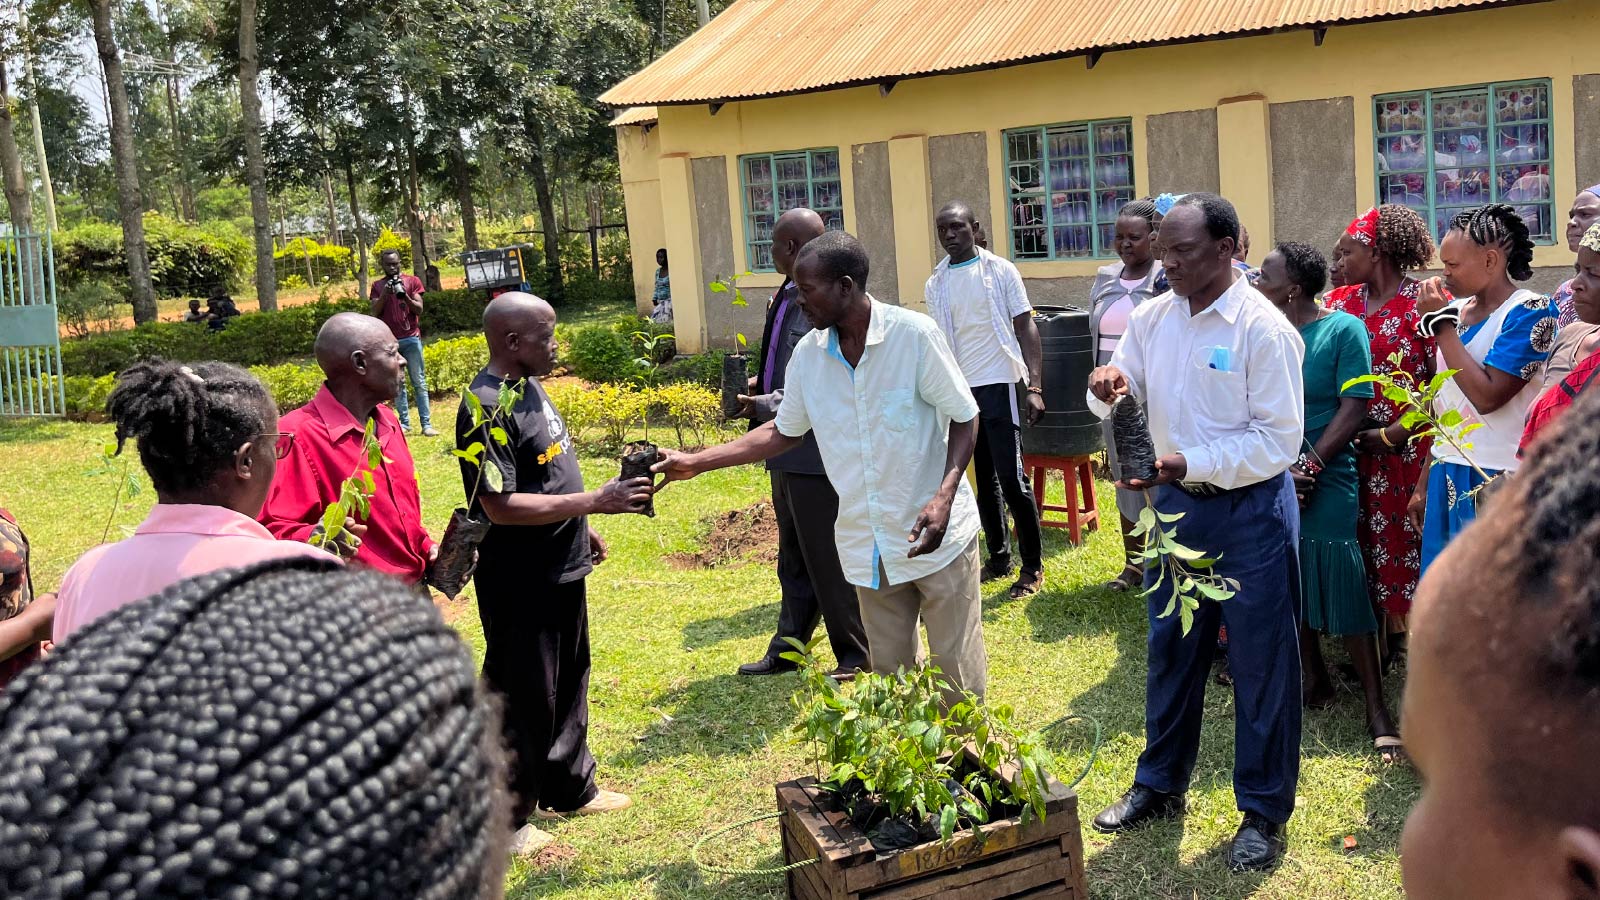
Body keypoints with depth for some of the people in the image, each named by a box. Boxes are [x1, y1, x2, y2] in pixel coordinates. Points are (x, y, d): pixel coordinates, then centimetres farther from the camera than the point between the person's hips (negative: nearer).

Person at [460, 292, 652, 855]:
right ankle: (506, 818, 20)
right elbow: (500, 506, -28)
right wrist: (594, 502, -29)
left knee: (568, 684, 22)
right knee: (524, 700, 4)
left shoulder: (529, 386, 6)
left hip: (560, 569, 10)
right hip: (520, 583, -10)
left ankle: (570, 789, 39)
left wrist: (581, 528, 21)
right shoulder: (487, 407, -23)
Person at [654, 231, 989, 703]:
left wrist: (944, 496, -23)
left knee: (958, 674, 4)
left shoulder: (915, 335, -15)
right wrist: (695, 462, 7)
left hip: (936, 535, -5)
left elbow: (964, 419, -8)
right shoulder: (808, 355, 0)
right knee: (890, 674, 14)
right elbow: (784, 432, 13)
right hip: (871, 547, 5)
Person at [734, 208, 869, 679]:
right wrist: (760, 383, 4)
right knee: (794, 559, 20)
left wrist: (766, 406, -22)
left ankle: (855, 655, 20)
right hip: (787, 449, 9)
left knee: (829, 559, 4)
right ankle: (787, 649, 34)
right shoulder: (786, 297, 8)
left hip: (817, 451, -9)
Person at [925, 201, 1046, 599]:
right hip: (959, 390, 4)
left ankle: (1033, 566, 5)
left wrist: (1035, 388, -12)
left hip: (999, 386, -4)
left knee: (1011, 478, -6)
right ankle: (999, 556, 22)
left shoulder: (1001, 272, -3)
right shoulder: (935, 284, 8)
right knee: (984, 480, 11)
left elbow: (1026, 329, -4)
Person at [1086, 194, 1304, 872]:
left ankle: (1264, 810, 22)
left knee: (1260, 662, 5)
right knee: (1170, 650, 17)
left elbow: (1280, 439, -19)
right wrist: (1107, 384, -15)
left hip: (1249, 511, -6)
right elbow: (1119, 396, 9)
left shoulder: (1263, 328, -17)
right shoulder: (1154, 317, 2)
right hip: (1175, 503, 6)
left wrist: (1190, 463, -25)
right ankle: (1159, 786, 35)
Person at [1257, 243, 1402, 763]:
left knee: (1344, 586, -6)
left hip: (1327, 479, -4)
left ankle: (1377, 707, 3)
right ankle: (1315, 680, 27)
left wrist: (1310, 466, -13)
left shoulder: (1344, 329, -6)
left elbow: (1354, 407, -9)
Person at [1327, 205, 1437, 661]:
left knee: (1409, 539, 1)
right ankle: (1384, 636, 26)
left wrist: (1396, 433, -16)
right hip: (1358, 447, 6)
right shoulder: (1341, 303, 8)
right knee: (1369, 539, 12)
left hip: (1410, 448, -6)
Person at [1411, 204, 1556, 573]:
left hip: (1497, 480, -7)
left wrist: (1442, 324, -14)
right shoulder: (1456, 309, 10)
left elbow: (1486, 396, -21)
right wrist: (1424, 483, 18)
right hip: (1448, 476, 7)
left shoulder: (1529, 311, -10)